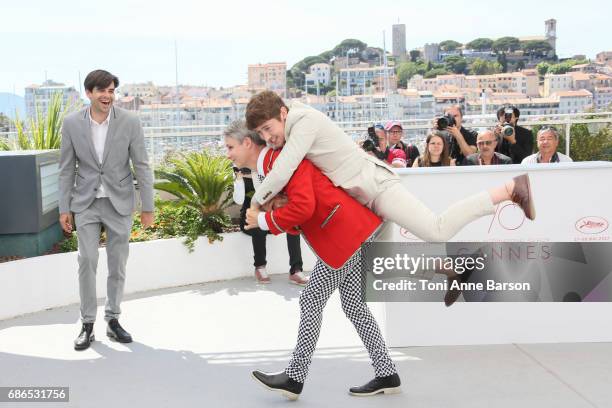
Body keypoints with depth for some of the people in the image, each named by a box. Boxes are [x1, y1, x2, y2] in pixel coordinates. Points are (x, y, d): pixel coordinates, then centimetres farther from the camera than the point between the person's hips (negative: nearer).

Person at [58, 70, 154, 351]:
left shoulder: (130, 122, -8)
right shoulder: (72, 123, -5)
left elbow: (142, 166, -4)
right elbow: (67, 168, 2)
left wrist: (148, 207, -3)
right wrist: (64, 208, 1)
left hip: (119, 203, 0)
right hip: (86, 203, 0)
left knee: (117, 264, 7)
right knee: (87, 262, -4)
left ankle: (113, 320, 20)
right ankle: (87, 324, 8)